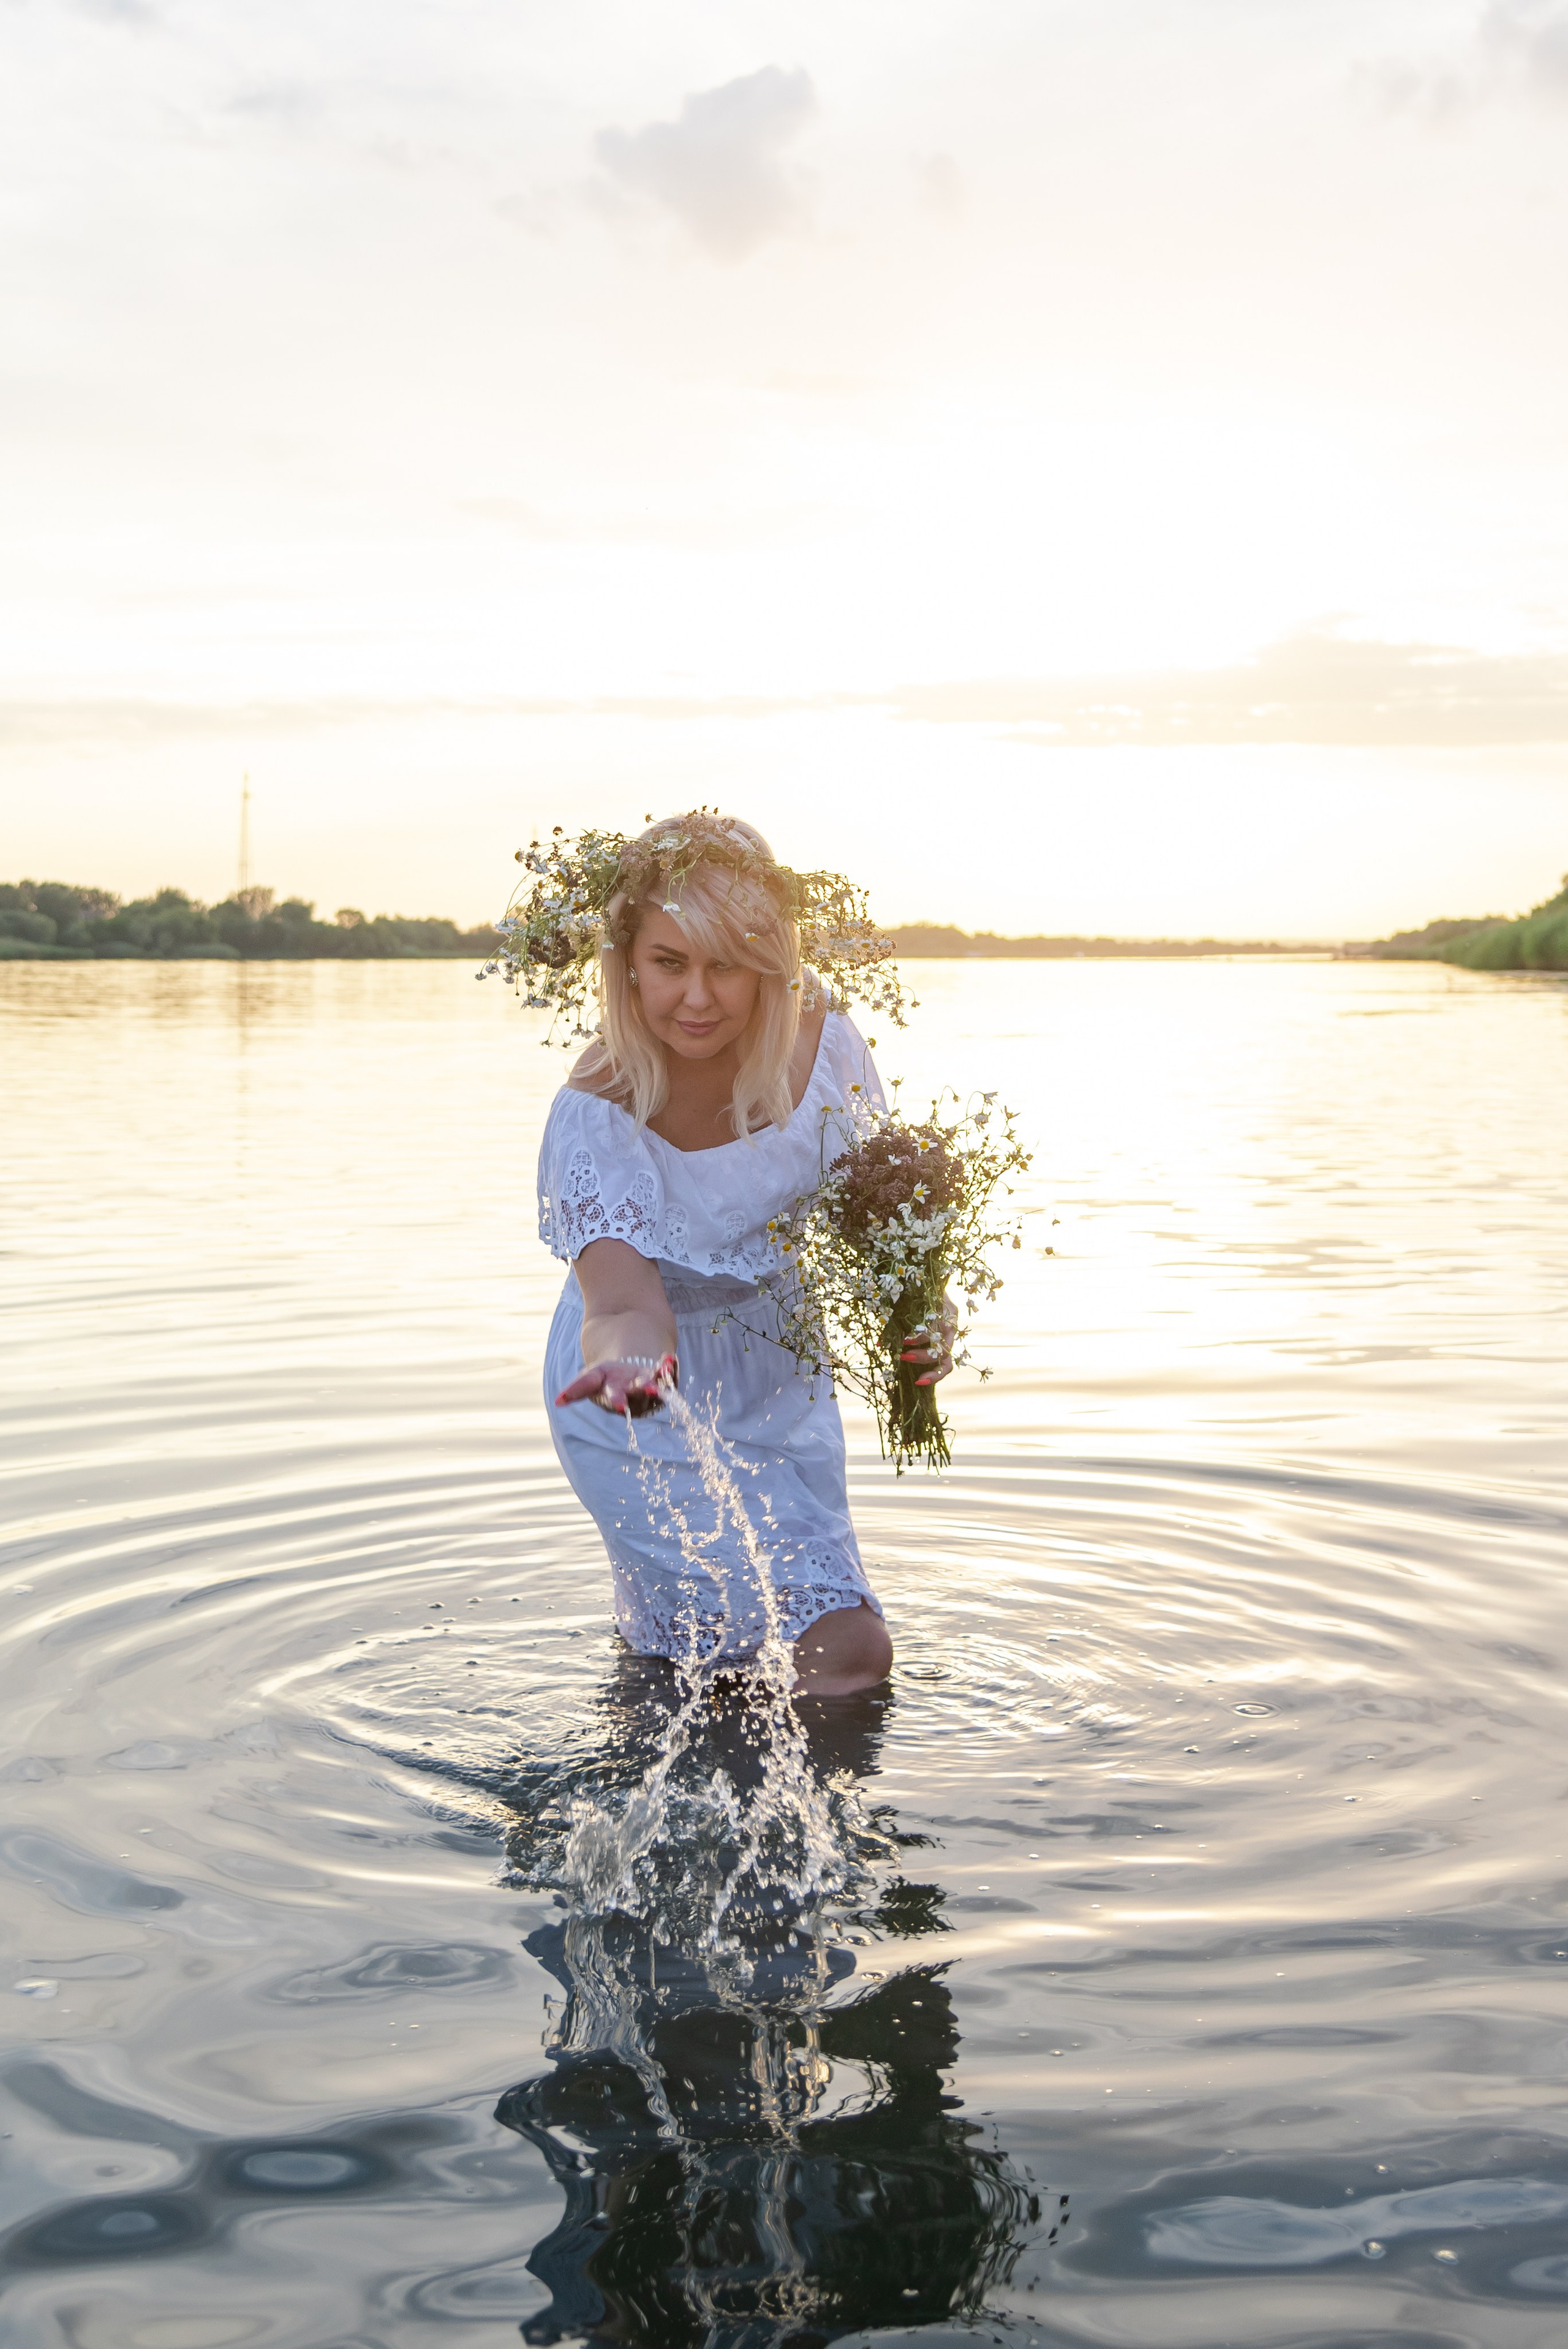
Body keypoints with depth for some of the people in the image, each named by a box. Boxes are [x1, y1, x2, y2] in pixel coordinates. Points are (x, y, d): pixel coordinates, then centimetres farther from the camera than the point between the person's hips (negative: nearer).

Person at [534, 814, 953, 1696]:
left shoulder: (822, 1038, -17)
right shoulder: (598, 1115, -27)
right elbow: (624, 1304, -36)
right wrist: (624, 1358, -61)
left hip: (779, 1381, 5)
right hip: (651, 1400, -4)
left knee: (853, 1654, 14)